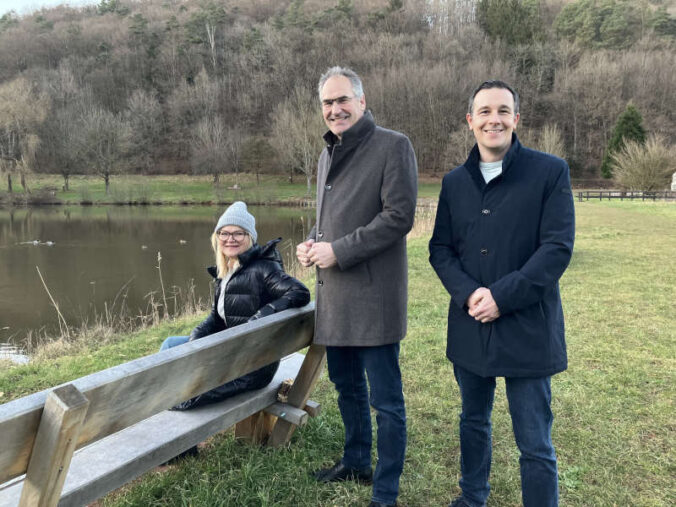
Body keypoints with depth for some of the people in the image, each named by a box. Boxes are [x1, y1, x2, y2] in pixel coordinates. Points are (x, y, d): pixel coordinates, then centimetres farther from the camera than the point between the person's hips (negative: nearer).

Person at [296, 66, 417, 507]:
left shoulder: (393, 146, -8)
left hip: (373, 294, -8)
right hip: (334, 293, 8)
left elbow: (399, 217, -16)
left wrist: (338, 251, -17)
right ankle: (356, 462, 40)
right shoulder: (329, 154, 17)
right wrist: (311, 243, 4)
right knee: (347, 387, 21)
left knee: (386, 400, 1)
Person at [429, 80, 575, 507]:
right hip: (469, 326, 5)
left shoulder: (550, 171, -6)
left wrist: (501, 297, -19)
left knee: (535, 445, 4)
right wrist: (468, 293, -12)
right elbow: (440, 248, 6)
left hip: (527, 329, -4)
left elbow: (557, 248, -12)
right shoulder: (455, 181, 7)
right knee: (474, 422, 22)